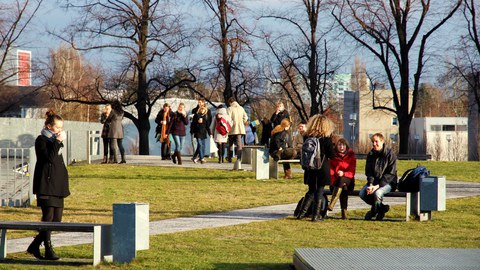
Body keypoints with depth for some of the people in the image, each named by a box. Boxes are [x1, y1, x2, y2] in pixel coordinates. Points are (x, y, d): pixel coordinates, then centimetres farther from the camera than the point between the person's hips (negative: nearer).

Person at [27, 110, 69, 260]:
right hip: (46, 186, -9)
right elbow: (50, 157, -19)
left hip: (57, 186, 9)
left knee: (56, 219, 5)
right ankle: (48, 250, -8)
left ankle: (34, 246, 14)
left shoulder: (55, 141, 21)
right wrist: (57, 142, -17)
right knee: (48, 217, -11)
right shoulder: (41, 140, -4)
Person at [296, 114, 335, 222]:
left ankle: (302, 213, 9)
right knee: (319, 191, 4)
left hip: (310, 169, 4)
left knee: (311, 191, 15)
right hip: (322, 169, -4)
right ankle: (316, 215, 2)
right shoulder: (326, 138, -10)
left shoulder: (307, 137, 2)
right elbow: (331, 155, -6)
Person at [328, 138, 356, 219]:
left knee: (341, 179, -35)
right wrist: (334, 181, -18)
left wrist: (343, 174, -24)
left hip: (348, 180, -1)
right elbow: (331, 171, 0)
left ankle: (332, 204, -46)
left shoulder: (351, 156, 5)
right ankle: (344, 212, -35)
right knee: (343, 188, -32)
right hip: (336, 181, 1)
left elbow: (352, 172, -3)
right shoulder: (333, 157, 8)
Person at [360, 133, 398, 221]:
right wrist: (370, 184, -14)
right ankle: (381, 208, 0)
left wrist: (378, 185, -23)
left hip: (388, 182, -5)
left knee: (377, 193, -35)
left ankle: (374, 211, -3)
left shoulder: (390, 154, -10)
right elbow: (368, 172, 7)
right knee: (362, 193, -22)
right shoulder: (370, 154, 6)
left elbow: (391, 174, -14)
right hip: (374, 181, 5)